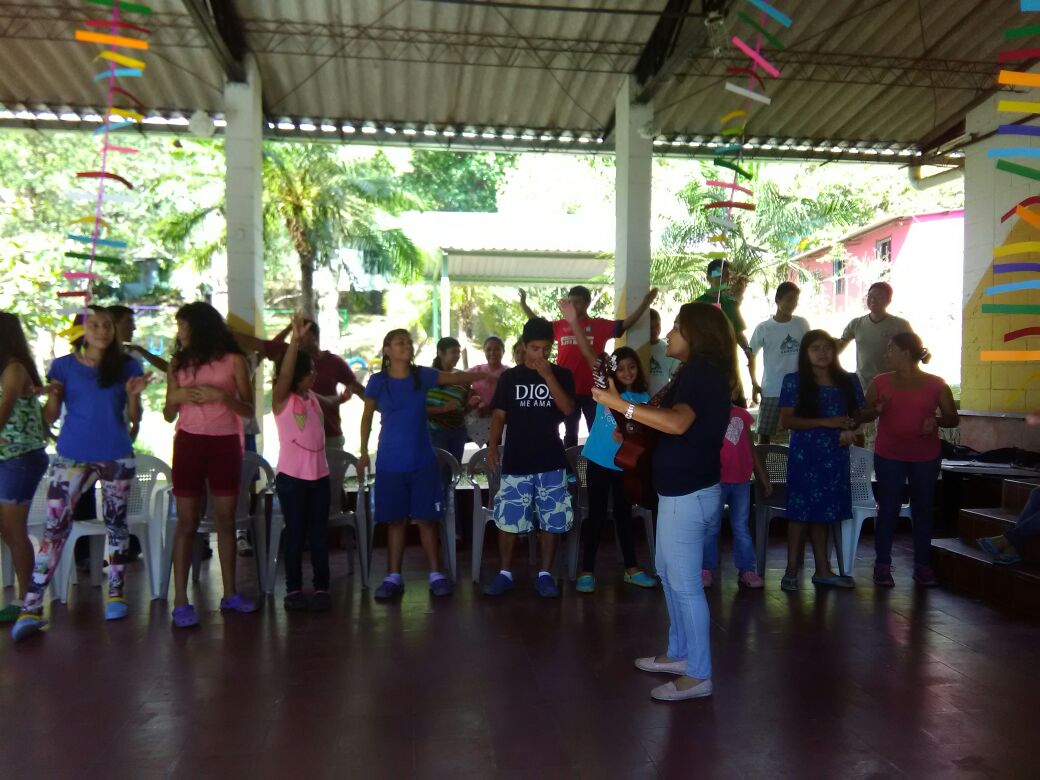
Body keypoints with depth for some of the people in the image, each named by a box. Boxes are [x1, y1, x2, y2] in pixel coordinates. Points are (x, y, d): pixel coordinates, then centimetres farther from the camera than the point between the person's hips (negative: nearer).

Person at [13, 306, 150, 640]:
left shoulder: (127, 366, 3)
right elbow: (50, 417, 2)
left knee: (116, 523, 8)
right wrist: (52, 396, -18)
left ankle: (116, 594, 20)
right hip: (73, 457, -1)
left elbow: (133, 416, 5)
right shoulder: (63, 366, 2)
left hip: (117, 456, 1)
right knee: (55, 525, -8)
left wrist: (133, 395, -15)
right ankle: (31, 608, -7)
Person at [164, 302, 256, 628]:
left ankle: (230, 593, 15)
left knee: (226, 520, 6)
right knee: (187, 522, -1)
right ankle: (180, 601, 1)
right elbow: (169, 415, 10)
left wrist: (222, 395, -16)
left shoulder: (233, 360, 1)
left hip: (225, 444, -1)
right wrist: (175, 397, -10)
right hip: (189, 444, 1)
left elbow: (248, 410, 0)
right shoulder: (178, 362, 8)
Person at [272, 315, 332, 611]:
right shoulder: (282, 398, -6)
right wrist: (295, 338, -34)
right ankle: (293, 589, 11)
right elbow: (285, 373, -25)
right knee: (295, 532, 1)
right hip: (291, 476, -5)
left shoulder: (313, 397, 12)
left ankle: (321, 587, 15)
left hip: (319, 474, 5)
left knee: (319, 533, 7)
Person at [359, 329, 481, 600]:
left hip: (422, 461, 1)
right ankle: (393, 577, 16)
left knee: (426, 519, 5)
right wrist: (364, 452, 6)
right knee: (395, 520, 7)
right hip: (390, 463, -1)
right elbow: (367, 417, 6)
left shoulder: (422, 375, 0)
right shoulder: (378, 381, -3)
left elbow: (457, 378, 2)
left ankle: (436, 574, 14)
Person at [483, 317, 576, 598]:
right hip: (516, 461, 0)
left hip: (551, 462, 0)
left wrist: (548, 375, -17)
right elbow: (499, 415, 5)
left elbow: (568, 409, -11)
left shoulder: (561, 374, 3)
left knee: (551, 520, 3)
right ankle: (505, 573, 16)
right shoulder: (509, 377, 4)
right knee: (507, 519, 2)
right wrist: (492, 446, -8)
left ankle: (545, 574, 16)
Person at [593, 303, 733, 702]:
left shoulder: (700, 371, -17)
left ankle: (698, 675, 11)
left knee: (685, 583, -1)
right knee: (669, 573, 21)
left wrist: (619, 404, -30)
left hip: (688, 493, -11)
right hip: (684, 489, 11)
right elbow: (670, 416, 16)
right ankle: (679, 654, 34)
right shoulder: (701, 372, 15)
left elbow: (677, 423, -32)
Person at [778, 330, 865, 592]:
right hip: (804, 455, -4)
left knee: (824, 511, 11)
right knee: (801, 510, 0)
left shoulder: (848, 381, 8)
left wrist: (850, 428, -8)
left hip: (835, 455, 4)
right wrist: (825, 422, -18)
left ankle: (823, 570, 20)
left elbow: (858, 414, 15)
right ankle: (792, 570, 7)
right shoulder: (794, 381, -5)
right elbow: (786, 420, -10)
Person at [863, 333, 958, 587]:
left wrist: (936, 421, -15)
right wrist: (877, 409, -14)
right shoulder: (880, 382, 2)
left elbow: (953, 418, 5)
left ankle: (922, 565, 15)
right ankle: (882, 564, 7)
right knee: (888, 508, 0)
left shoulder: (936, 384, -1)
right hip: (889, 456, 0)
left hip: (926, 458, 0)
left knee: (923, 509, 7)